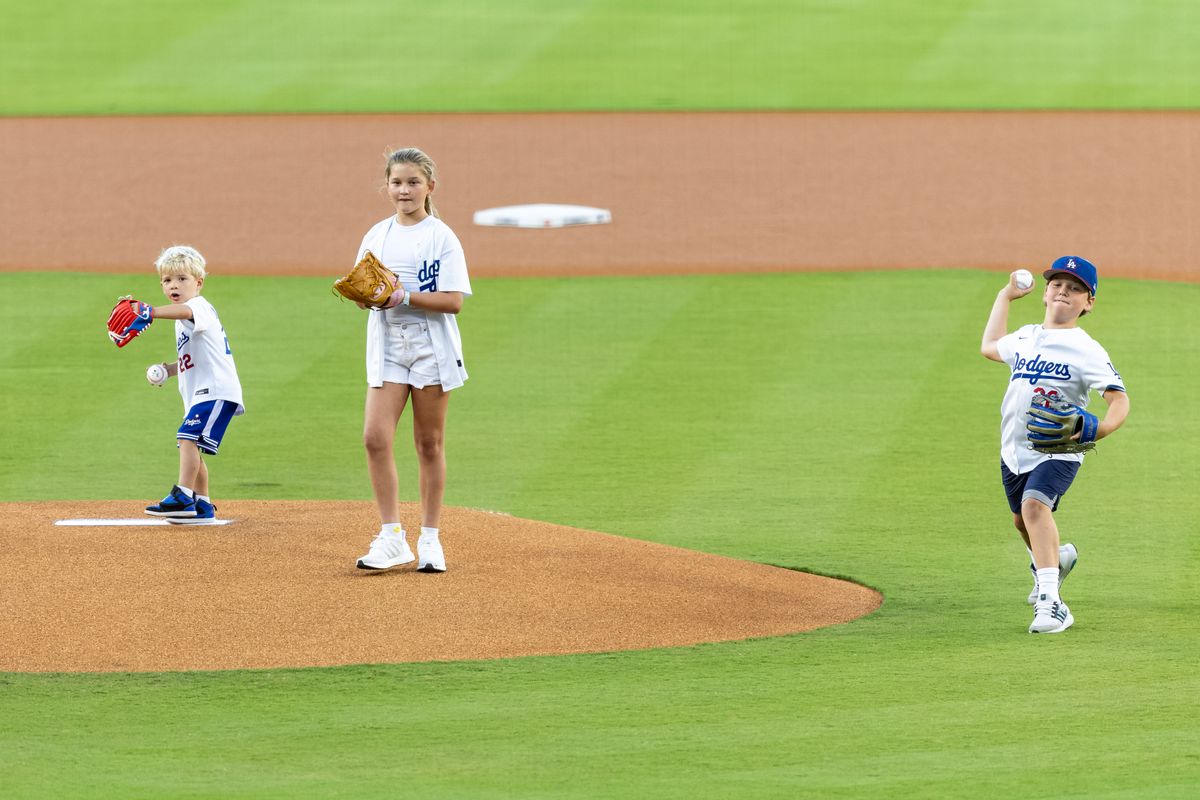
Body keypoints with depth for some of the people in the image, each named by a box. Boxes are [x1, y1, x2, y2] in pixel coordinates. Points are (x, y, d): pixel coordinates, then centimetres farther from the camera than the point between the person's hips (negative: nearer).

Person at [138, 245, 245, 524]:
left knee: (188, 437, -25)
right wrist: (168, 370, 10)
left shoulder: (200, 307, -12)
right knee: (192, 448, 18)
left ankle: (182, 498, -30)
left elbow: (185, 311, -39)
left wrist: (151, 312, -56)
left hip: (216, 389, -11)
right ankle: (203, 506, 28)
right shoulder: (183, 321, 19)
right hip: (199, 394, 11)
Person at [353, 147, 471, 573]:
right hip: (387, 346, 3)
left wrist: (404, 297, -21)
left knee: (429, 443, 5)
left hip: (431, 346, -3)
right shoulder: (377, 235, 8)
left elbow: (452, 300, -12)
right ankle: (391, 536, -6)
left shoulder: (442, 237, -4)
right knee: (375, 437, -11)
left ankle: (429, 538, 14)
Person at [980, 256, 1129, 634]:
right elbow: (990, 347, 32)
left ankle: (1050, 602, -38)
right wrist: (1005, 296, 32)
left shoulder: (1085, 349, -12)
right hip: (1014, 450, 8)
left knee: (1034, 504, -32)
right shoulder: (1025, 337, 9)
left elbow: (1120, 397, -19)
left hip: (1057, 451, -7)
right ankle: (1054, 558, 58)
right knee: (1022, 518, 24)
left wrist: (1101, 428, -39)